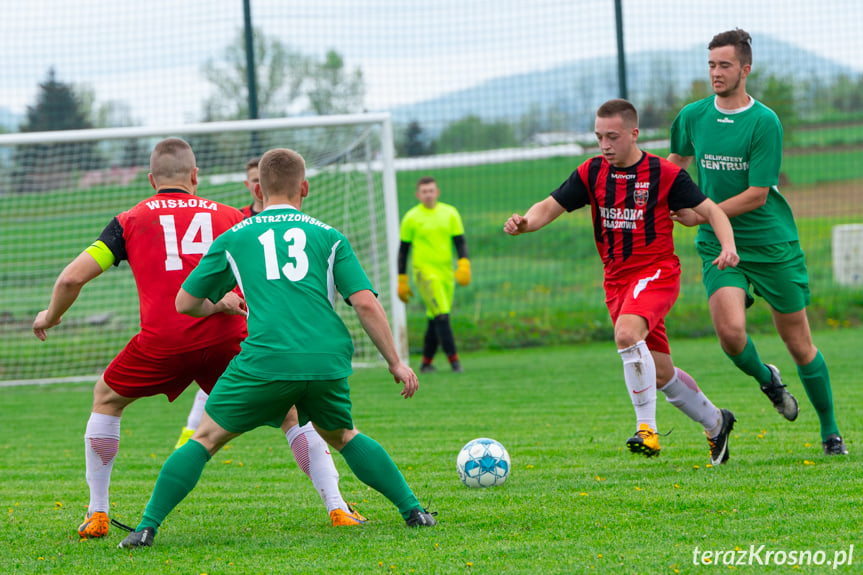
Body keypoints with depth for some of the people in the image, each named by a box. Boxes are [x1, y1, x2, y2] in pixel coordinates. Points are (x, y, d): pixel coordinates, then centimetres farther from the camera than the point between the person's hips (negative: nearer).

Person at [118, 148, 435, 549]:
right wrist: (395, 363, 13)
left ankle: (147, 527, 1)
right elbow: (366, 304, 6)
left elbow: (185, 303, 21)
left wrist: (219, 305, 43)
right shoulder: (328, 236, 15)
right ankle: (413, 511, 22)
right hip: (328, 361, 2)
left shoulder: (233, 238, 15)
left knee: (207, 438, 9)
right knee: (342, 436, 27)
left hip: (266, 361, -2)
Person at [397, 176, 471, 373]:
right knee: (442, 315, -17)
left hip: (446, 273, 4)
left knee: (435, 320, 7)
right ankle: (453, 360, -20)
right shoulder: (411, 218, 2)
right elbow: (403, 249, 7)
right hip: (424, 272, -4)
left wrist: (464, 264, -10)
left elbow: (460, 242, 8)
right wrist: (402, 281, 5)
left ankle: (426, 363, 19)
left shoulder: (450, 213, 9)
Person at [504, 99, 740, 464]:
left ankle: (647, 427, -26)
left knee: (626, 334, -34)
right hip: (616, 280, 5)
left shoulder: (664, 173, -8)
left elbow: (711, 210, -4)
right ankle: (715, 424, 33)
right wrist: (526, 222, -22)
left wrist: (728, 246, -23)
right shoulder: (592, 173, 3)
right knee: (661, 373, 10)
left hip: (656, 272, -5)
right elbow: (551, 206, 0)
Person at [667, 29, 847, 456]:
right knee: (730, 331, -22)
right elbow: (678, 159, 26)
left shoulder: (765, 123, -11)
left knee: (799, 343, 4)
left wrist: (700, 215, -14)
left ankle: (830, 431, 21)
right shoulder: (692, 117, 3)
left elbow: (757, 195, -14)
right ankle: (765, 379, 12)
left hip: (772, 242, -2)